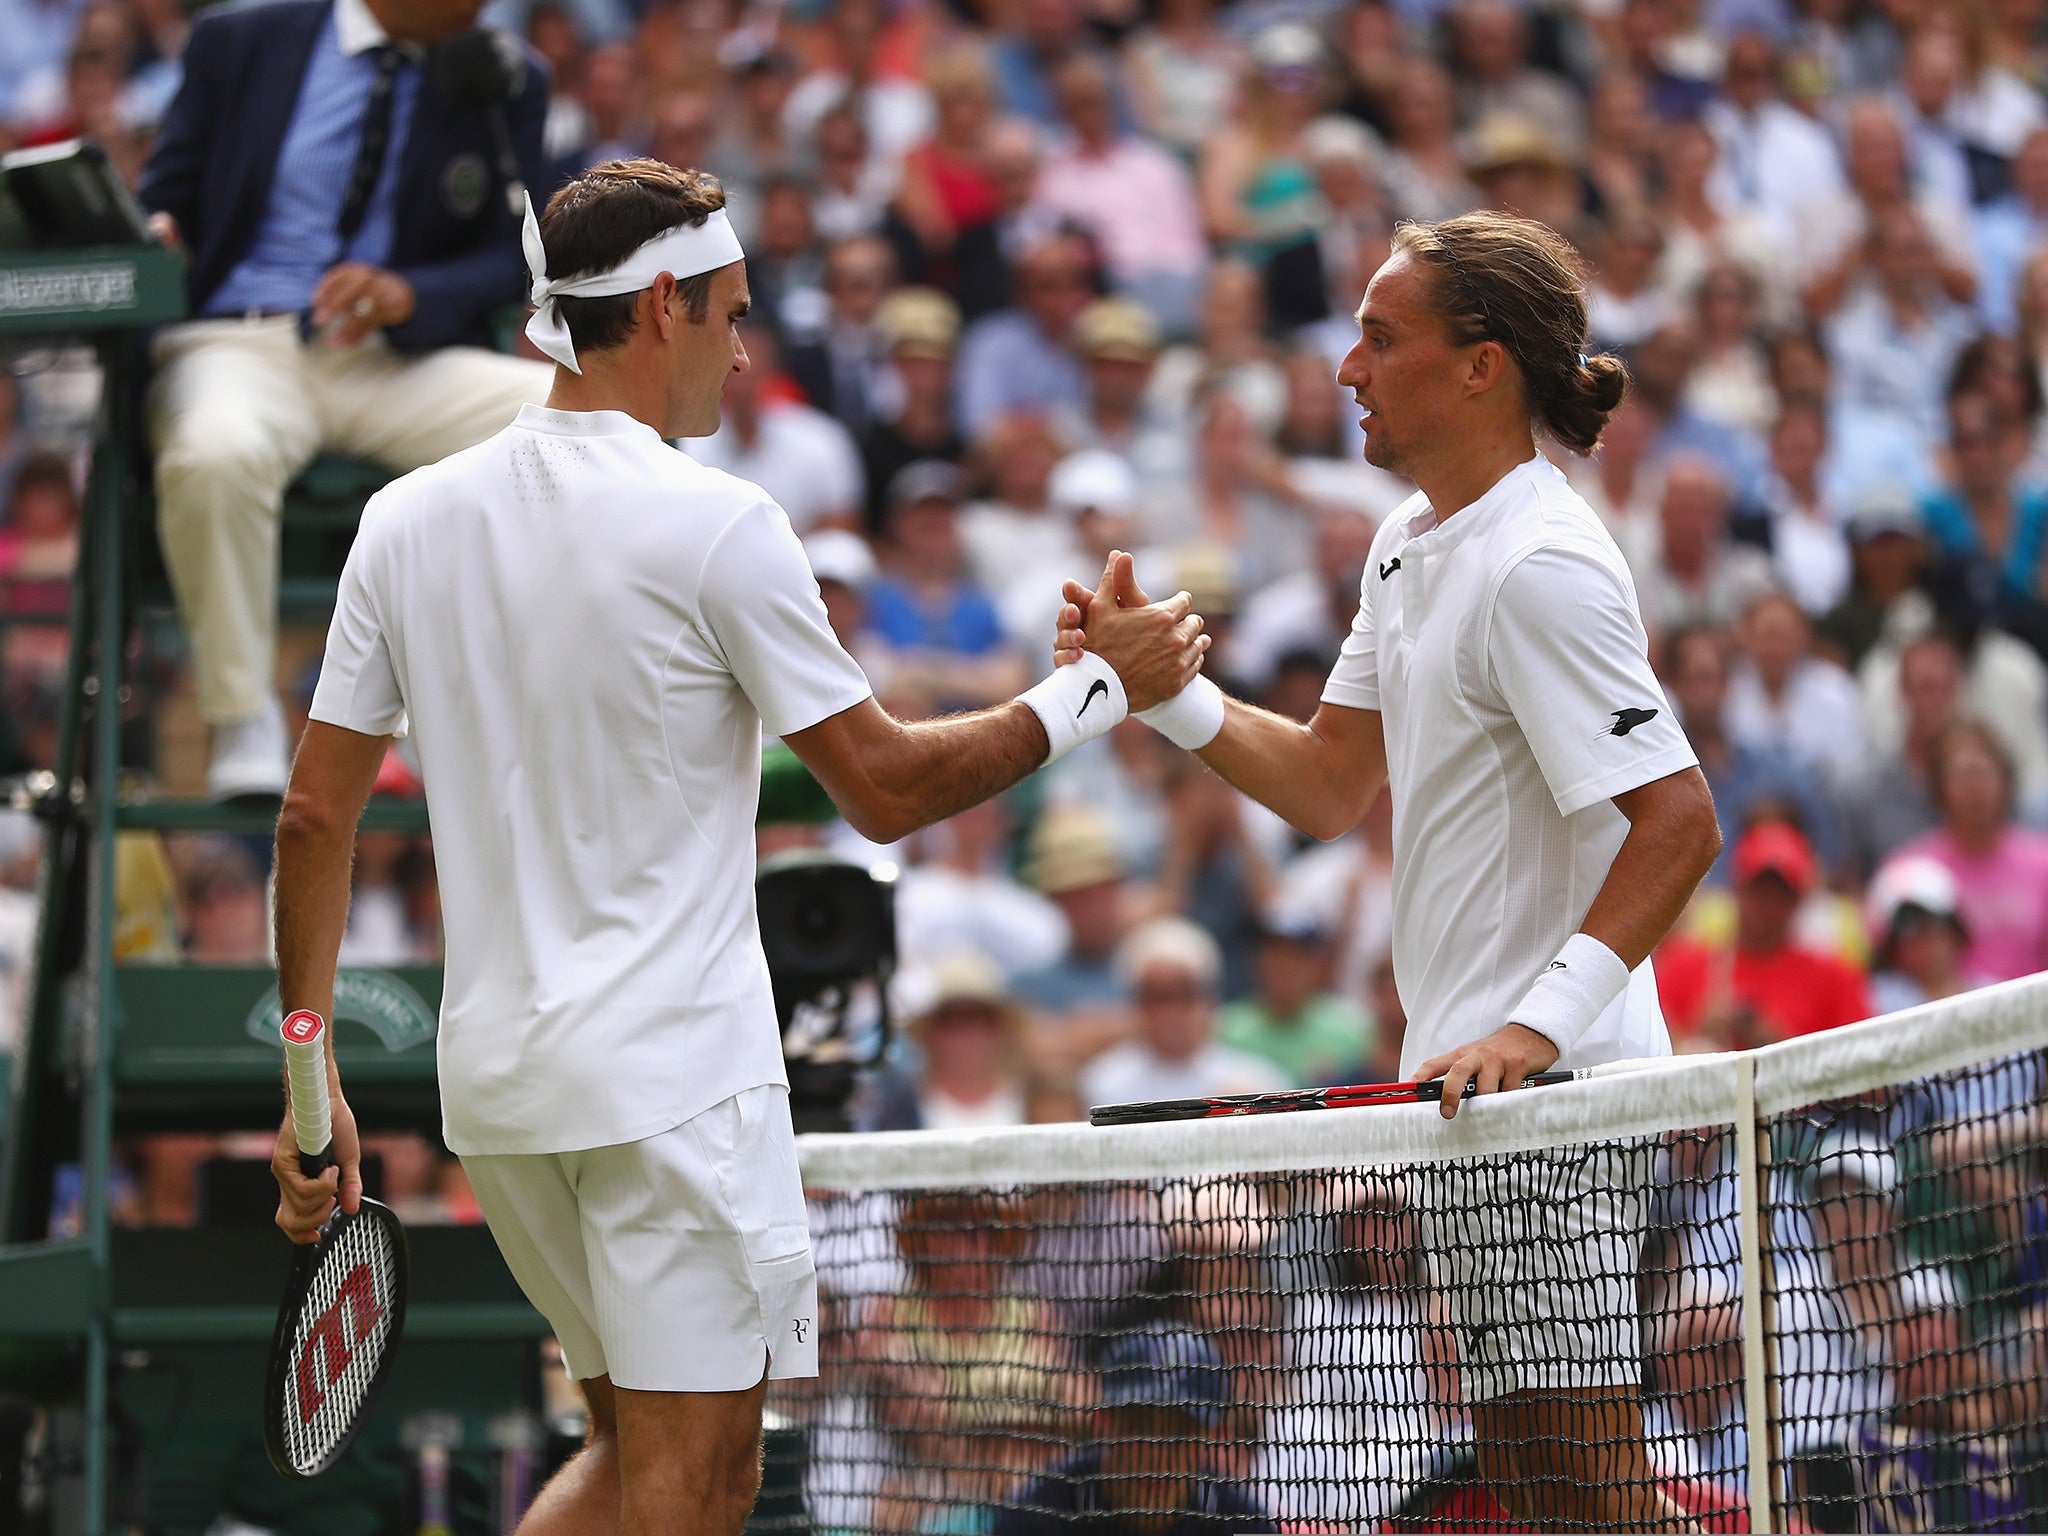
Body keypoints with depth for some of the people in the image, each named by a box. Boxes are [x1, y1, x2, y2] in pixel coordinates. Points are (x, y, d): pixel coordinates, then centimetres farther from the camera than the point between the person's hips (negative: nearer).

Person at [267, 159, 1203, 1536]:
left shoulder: (408, 521, 5)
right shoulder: (715, 527, -12)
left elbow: (317, 817, 6)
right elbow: (885, 790, -6)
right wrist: (1095, 691, 5)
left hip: (495, 1081, 7)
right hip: (674, 1074, -7)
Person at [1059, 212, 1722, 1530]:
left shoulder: (1541, 567, -17)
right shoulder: (1411, 544, 14)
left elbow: (1680, 820, -22)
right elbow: (1333, 786, 20)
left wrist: (1542, 1024, -29)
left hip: (1549, 1088, -10)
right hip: (1469, 1080, 10)